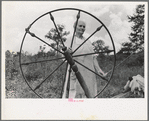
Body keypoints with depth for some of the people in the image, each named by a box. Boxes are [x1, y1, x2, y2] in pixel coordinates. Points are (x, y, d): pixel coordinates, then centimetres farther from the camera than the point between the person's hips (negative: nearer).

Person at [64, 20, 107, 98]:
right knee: (76, 93, -10)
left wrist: (98, 69, 7)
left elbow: (93, 57, 17)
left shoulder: (88, 42, 19)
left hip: (89, 73, 5)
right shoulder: (70, 41, 5)